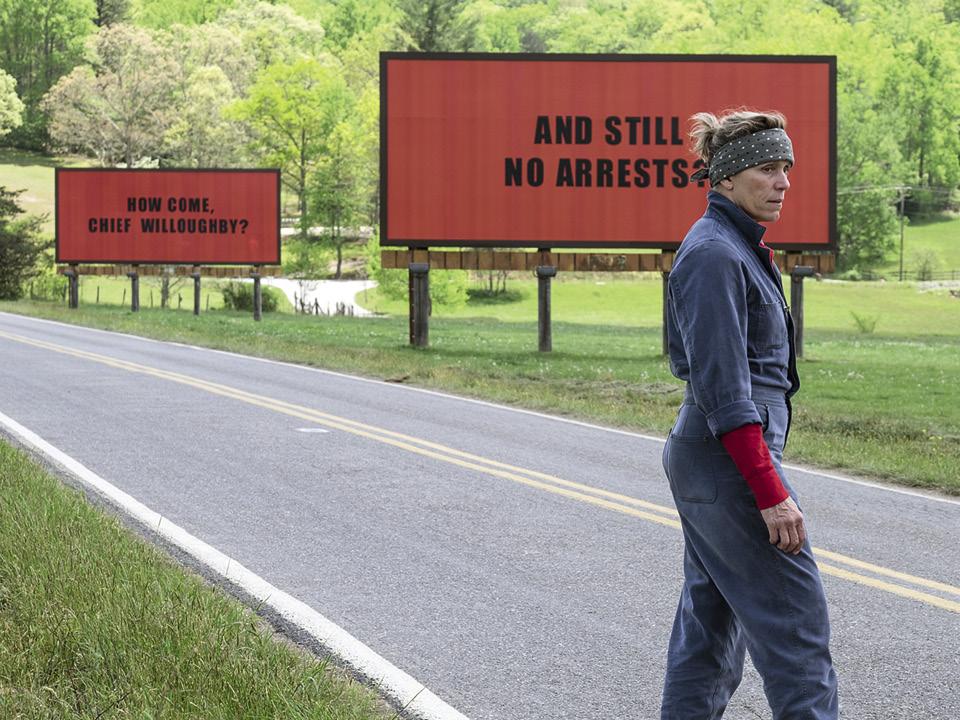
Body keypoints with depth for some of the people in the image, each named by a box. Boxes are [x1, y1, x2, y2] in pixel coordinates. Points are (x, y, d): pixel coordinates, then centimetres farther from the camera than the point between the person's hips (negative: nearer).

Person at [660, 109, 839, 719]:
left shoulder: (741, 248, 14)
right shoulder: (714, 254, -17)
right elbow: (724, 391, -22)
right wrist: (771, 492, -23)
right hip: (732, 462, -10)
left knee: (712, 622, 13)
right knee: (797, 621, -6)